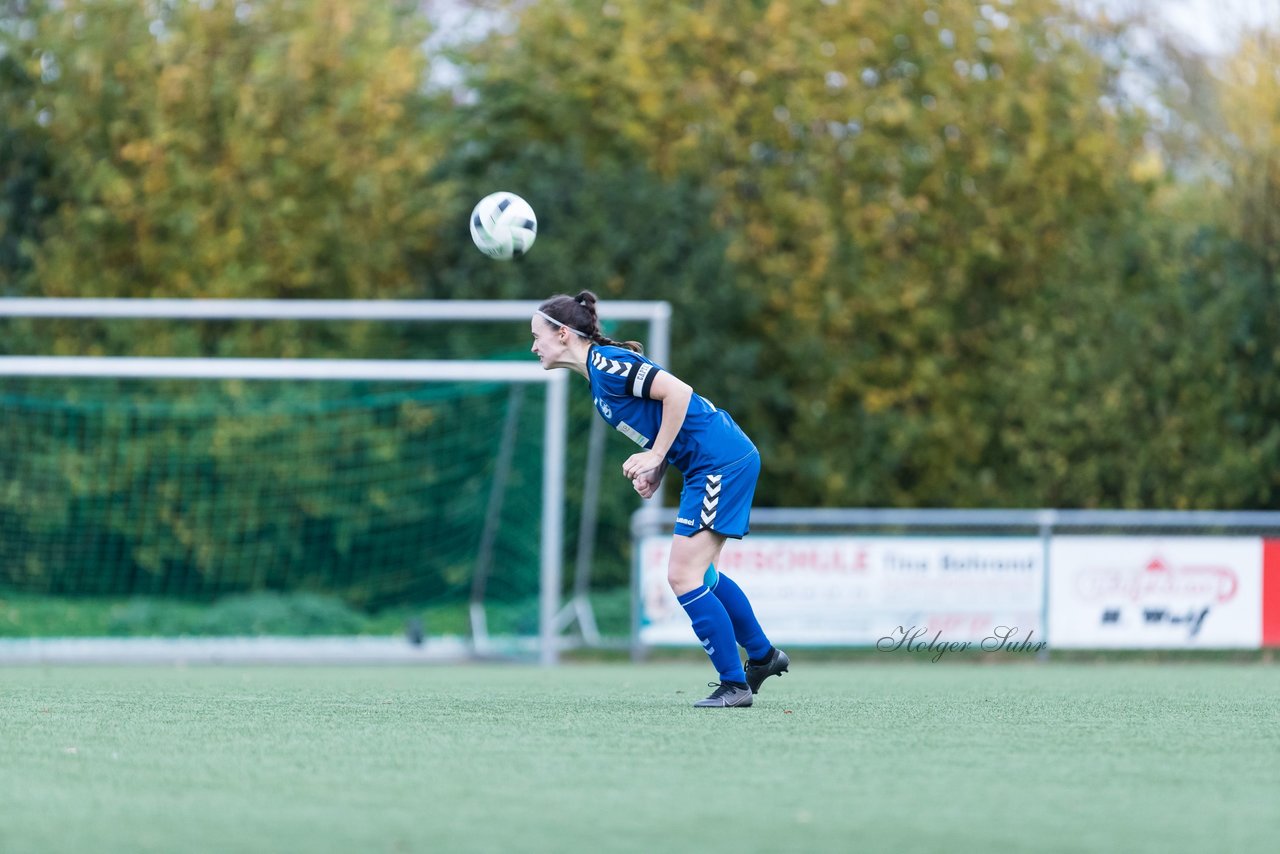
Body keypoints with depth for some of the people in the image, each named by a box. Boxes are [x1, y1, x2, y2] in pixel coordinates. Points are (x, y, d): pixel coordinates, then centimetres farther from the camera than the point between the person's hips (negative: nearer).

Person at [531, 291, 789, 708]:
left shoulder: (606, 362, -14)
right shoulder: (598, 374, 16)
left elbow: (677, 392, -22)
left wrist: (655, 456, -17)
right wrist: (654, 474, 6)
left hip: (721, 461, -10)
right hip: (712, 466, 10)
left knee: (683, 577, -10)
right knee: (700, 574, 23)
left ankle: (734, 684, -4)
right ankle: (763, 655, 36)